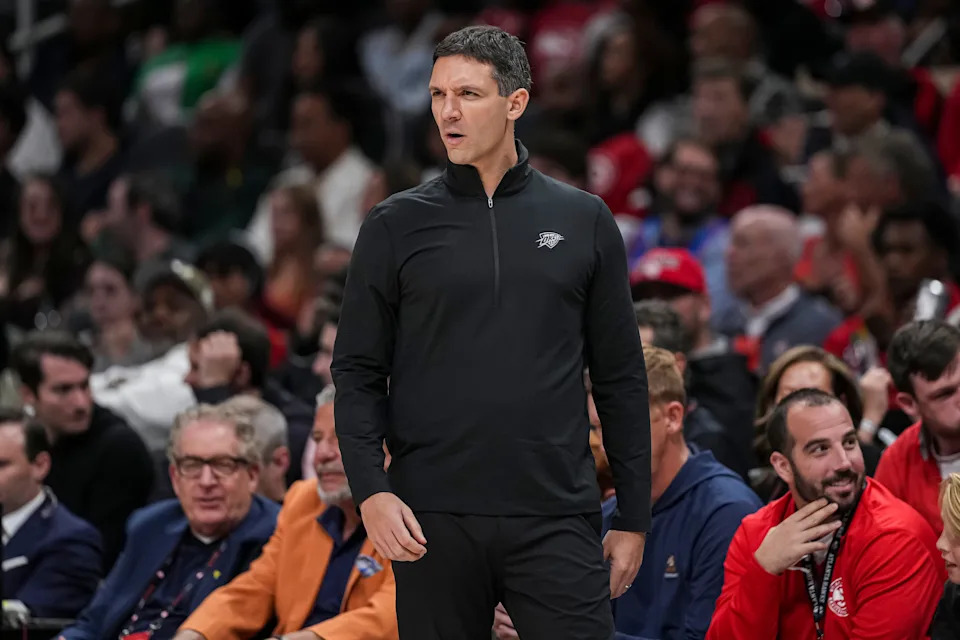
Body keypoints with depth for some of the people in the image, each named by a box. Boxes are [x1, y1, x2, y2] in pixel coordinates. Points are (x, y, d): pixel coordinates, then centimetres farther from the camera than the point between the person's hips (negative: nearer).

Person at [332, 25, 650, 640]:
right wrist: (372, 491, -10)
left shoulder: (583, 221, 8)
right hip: (435, 521, 0)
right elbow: (358, 371, 5)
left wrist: (634, 519, 7)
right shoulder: (397, 226, 6)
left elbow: (621, 378, 10)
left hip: (556, 520, 0)